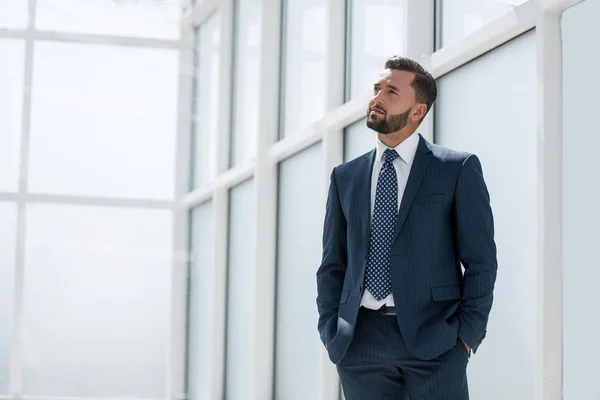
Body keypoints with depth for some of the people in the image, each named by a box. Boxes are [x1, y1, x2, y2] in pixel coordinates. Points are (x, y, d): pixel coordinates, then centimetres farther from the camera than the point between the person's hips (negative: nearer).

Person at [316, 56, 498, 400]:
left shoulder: (459, 169, 2)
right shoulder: (345, 177, 12)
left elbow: (481, 259, 0)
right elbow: (333, 264, 14)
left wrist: (467, 334, -8)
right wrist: (330, 332, 3)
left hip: (433, 339, -3)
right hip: (360, 342, 3)